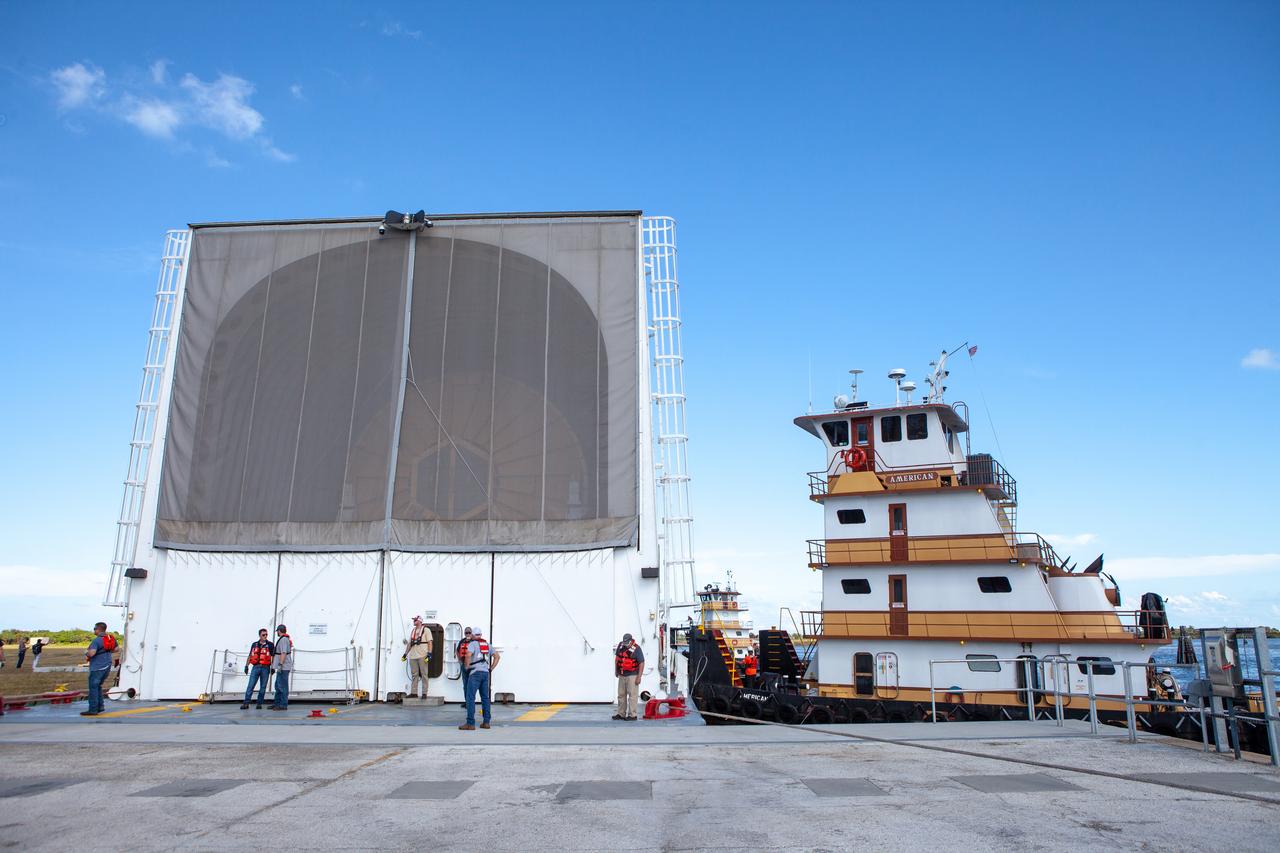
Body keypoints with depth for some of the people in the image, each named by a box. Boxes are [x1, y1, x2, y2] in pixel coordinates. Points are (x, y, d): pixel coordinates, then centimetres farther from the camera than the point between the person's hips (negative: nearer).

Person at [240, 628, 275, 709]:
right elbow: (250, 656, 15)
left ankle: (259, 703, 10)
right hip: (255, 667, 2)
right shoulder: (254, 645, 12)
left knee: (263, 687, 2)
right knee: (250, 686, -4)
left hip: (265, 668, -2)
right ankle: (246, 703, -2)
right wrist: (247, 665, 6)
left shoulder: (270, 645, 4)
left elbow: (273, 657, 3)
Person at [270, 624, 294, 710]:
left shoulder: (283, 639, -15)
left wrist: (280, 664, -27)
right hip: (282, 668, 11)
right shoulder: (283, 639, 20)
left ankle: (283, 705, -7)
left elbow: (284, 653, -24)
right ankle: (277, 703, 25)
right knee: (278, 686, 17)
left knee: (282, 686, -8)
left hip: (283, 668, -11)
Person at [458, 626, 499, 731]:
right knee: (485, 697, 12)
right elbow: (497, 656, 19)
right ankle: (486, 722, 10)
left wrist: (466, 667, -8)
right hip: (485, 672, 6)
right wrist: (491, 668, 17)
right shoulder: (487, 644, 18)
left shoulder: (472, 644, -2)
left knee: (470, 697, -6)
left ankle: (470, 723, -10)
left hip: (475, 672, -6)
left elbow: (468, 655, -21)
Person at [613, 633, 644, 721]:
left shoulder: (636, 649, -15)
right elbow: (617, 657, 16)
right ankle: (621, 714, 21)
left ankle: (632, 715, -1)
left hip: (632, 675, -6)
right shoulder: (620, 645, 1)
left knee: (632, 695, -5)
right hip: (621, 675, 6)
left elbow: (641, 663, -15)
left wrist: (639, 677, -17)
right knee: (621, 694, 12)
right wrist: (616, 670, 16)